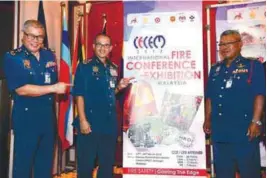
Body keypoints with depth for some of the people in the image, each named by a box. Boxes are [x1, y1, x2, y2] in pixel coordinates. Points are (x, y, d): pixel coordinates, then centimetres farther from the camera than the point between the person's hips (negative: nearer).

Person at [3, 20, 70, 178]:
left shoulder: (49, 55, 7)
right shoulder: (13, 58, -9)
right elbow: (21, 89, -19)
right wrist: (53, 88, -18)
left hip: (48, 115, 5)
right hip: (26, 117, -5)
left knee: (46, 161, 17)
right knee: (23, 161, 7)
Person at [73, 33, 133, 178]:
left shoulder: (113, 68, 11)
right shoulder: (85, 66, -7)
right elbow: (79, 95, -11)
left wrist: (119, 87, 0)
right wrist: (82, 120, -17)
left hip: (110, 124, 6)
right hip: (90, 123, -6)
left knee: (108, 162, 17)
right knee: (86, 163, 5)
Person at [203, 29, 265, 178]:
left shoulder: (253, 66, -2)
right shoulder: (215, 69, 14)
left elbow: (259, 96, -8)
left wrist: (256, 121, -15)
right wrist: (207, 120, 13)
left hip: (244, 131, -5)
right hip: (219, 132, 5)